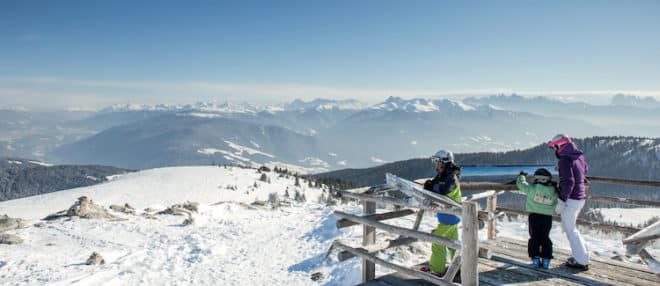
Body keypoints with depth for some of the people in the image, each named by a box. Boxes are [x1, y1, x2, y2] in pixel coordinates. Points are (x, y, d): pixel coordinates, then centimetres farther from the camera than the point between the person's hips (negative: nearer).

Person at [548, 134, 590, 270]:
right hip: (580, 197, 9)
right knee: (567, 226, 20)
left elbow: (568, 181, -24)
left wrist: (561, 201, -21)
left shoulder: (565, 160, -18)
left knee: (570, 229, 2)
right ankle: (581, 255, 22)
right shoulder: (579, 156, 8)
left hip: (571, 199, -9)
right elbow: (585, 170, 27)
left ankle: (582, 261, 5)